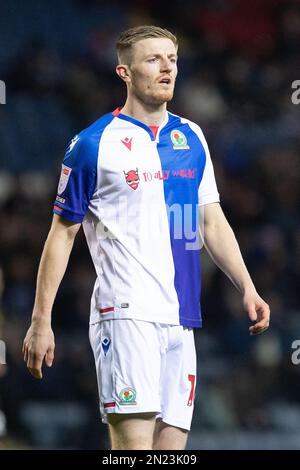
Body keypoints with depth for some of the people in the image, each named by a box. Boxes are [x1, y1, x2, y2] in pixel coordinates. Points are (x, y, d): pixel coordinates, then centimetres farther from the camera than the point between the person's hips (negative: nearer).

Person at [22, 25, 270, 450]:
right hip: (126, 315, -6)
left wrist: (247, 289, 10)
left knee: (172, 442, 2)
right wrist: (41, 320, -2)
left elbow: (212, 221, 21)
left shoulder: (192, 138, 15)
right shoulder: (94, 143, -1)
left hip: (180, 318, 6)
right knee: (134, 441, -17)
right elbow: (62, 233, 2)